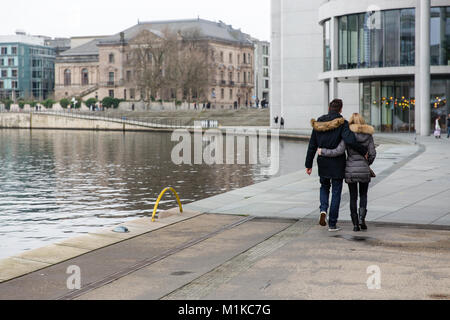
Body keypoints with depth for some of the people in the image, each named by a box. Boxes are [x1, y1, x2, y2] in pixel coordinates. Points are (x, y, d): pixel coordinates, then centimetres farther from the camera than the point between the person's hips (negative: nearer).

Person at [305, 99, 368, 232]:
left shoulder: (319, 123, 2)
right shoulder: (342, 123, -12)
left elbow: (312, 145, 4)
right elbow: (350, 140, -27)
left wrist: (308, 164, 9)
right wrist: (363, 151, -12)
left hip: (323, 162, 4)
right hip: (337, 164, -3)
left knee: (324, 187, 25)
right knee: (336, 193, 6)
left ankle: (323, 210, -2)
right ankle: (332, 224, 8)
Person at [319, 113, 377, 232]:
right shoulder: (368, 134, 0)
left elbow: (339, 151, -16)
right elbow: (372, 153, -1)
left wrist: (323, 152, -5)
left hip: (350, 170, -1)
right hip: (364, 170, 1)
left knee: (353, 197, 8)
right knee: (363, 195, 16)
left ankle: (355, 224, 7)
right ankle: (362, 218, -5)